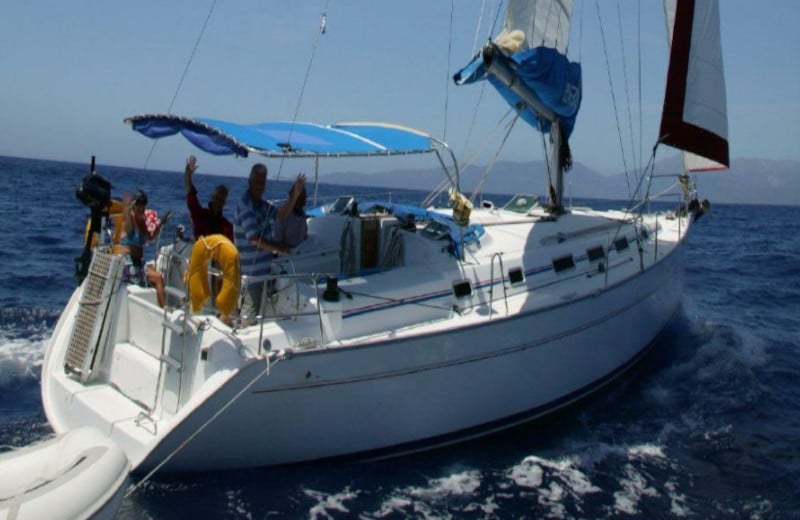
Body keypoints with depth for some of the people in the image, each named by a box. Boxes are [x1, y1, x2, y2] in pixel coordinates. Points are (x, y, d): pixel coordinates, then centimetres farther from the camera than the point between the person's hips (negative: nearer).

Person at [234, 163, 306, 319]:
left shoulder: (262, 205, 10)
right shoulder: (245, 206, -18)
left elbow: (280, 214, -1)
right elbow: (255, 239, -24)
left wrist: (295, 195, -15)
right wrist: (280, 249, -18)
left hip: (261, 269, 9)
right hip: (251, 270, -9)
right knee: (250, 314, -3)